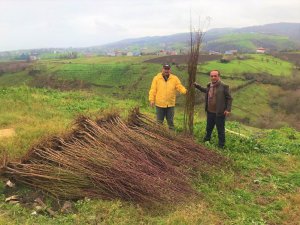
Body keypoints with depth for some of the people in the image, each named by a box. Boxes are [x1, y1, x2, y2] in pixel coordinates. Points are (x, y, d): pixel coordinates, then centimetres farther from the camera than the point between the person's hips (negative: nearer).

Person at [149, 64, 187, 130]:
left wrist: (186, 91, -23)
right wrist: (152, 100, -7)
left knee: (170, 120, 11)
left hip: (170, 104, 1)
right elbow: (153, 90, -1)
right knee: (159, 121, 9)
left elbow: (180, 87, -3)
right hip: (160, 104, -1)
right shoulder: (156, 78, 0)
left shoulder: (174, 78, 3)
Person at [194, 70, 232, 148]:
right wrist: (197, 86, 26)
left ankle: (221, 146, 19)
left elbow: (229, 98, -9)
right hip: (210, 112, 6)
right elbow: (206, 90, 30)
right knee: (209, 128, 22)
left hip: (219, 113, -6)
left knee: (220, 130, 6)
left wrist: (228, 109, -14)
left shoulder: (224, 86, -13)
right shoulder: (209, 85, 6)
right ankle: (206, 141, 41)